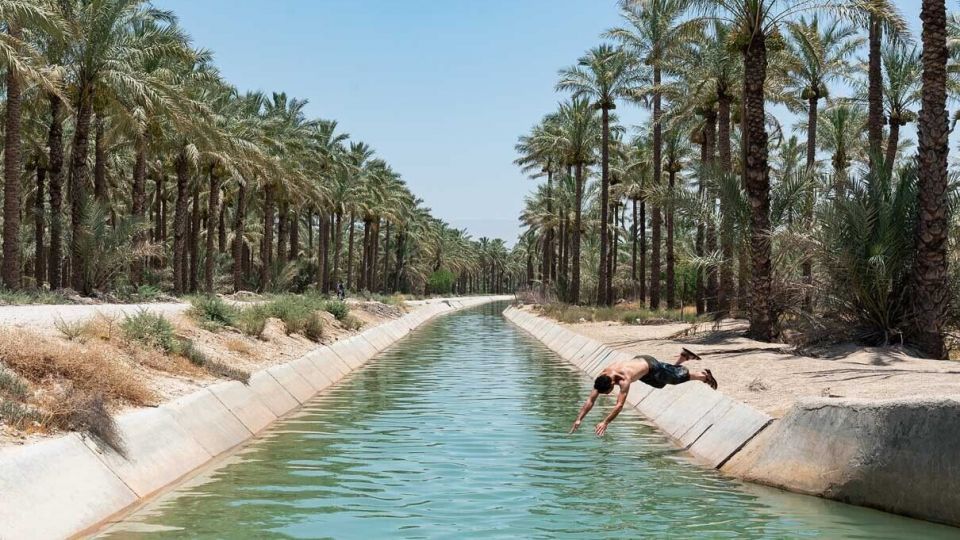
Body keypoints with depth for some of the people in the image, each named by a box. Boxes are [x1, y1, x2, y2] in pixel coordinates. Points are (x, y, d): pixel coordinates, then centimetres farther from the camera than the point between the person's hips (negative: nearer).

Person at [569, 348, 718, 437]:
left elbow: (619, 405, -52)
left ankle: (704, 375, 38)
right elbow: (590, 400, -26)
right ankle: (683, 356, 54)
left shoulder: (624, 380, -45)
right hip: (639, 360, 6)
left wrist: (605, 422, -59)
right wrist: (579, 419, -35)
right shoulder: (601, 377, -27)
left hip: (651, 366, -6)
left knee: (680, 375, 14)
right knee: (671, 373, 32)